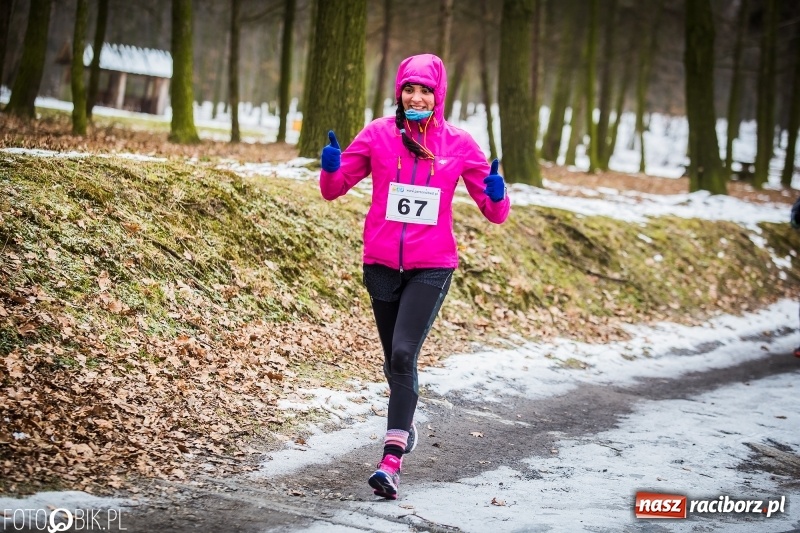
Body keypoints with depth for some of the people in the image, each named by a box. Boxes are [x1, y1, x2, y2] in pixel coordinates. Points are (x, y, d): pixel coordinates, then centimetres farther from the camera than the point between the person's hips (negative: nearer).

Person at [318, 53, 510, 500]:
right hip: (382, 263, 3)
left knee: (403, 354, -18)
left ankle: (392, 460, -19)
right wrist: (331, 167, -16)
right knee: (395, 359, 16)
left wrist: (497, 195, -22)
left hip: (431, 267, -2)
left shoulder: (458, 143, -2)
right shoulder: (378, 134, -1)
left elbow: (495, 212, 1)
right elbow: (334, 189, 6)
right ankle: (405, 425, 43)